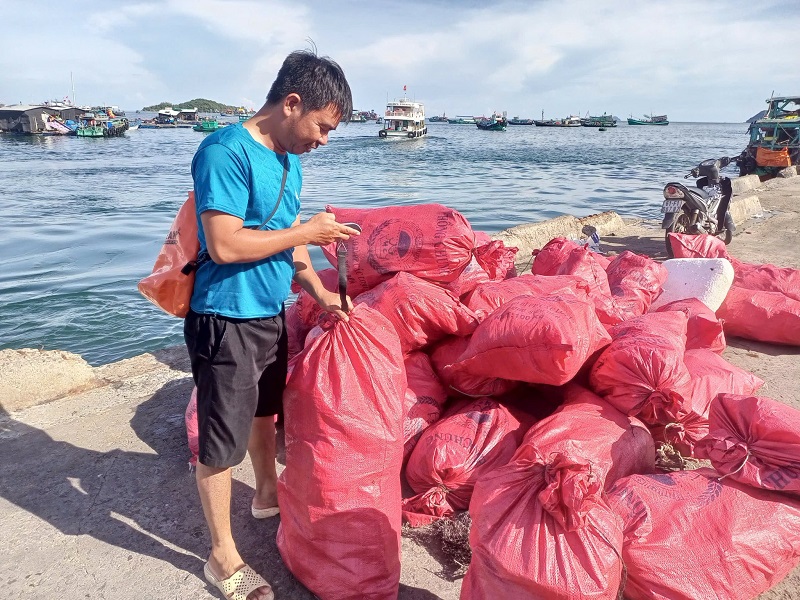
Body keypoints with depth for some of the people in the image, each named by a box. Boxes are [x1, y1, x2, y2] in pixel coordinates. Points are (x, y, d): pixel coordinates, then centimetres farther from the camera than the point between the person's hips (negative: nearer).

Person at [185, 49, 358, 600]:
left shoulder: (289, 160, 8)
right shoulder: (227, 152, -19)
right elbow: (224, 245, -26)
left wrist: (319, 292, 4)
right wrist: (306, 231, -18)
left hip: (271, 314, 9)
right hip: (227, 321, -9)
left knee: (264, 410, 26)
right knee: (221, 442, 4)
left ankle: (267, 493, 50)